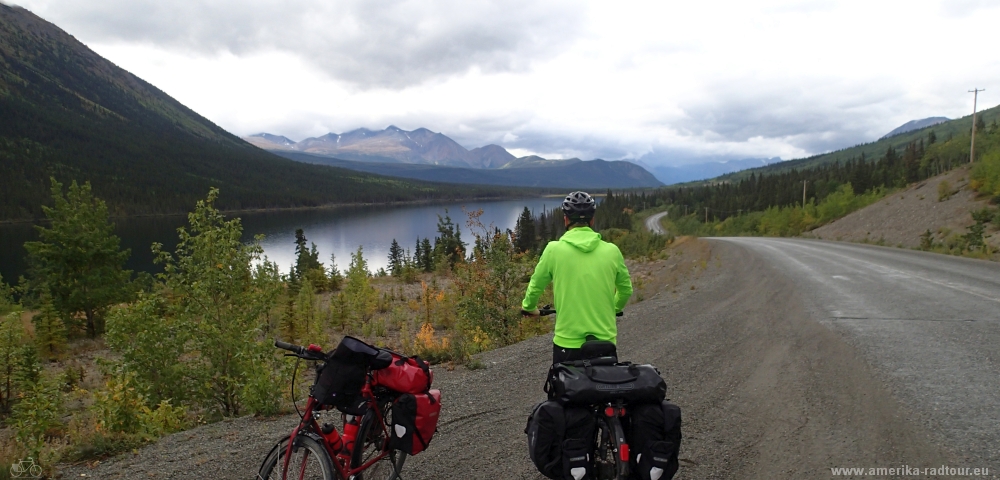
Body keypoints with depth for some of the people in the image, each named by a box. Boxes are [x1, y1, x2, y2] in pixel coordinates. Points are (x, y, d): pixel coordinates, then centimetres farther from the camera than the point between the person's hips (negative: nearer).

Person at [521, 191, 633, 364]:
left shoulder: (554, 249, -7)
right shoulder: (612, 250, 0)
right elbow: (626, 289, 13)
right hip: (606, 342, 2)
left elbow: (535, 286, 4)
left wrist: (529, 307, 26)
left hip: (568, 342, -2)